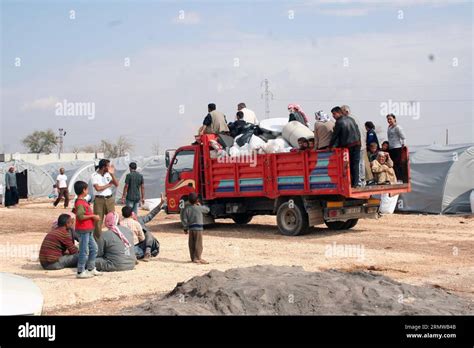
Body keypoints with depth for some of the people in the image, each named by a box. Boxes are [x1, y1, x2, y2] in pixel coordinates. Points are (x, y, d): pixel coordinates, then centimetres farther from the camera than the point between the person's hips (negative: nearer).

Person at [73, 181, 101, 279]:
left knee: (94, 249, 17)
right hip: (83, 230, -11)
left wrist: (94, 216, 14)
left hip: (88, 230, 11)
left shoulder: (83, 201, 14)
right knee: (84, 251, -5)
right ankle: (80, 272, 1)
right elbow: (80, 216, -27)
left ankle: (91, 269, 25)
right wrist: (92, 216, -19)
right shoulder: (80, 203, -18)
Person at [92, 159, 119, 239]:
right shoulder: (94, 176, -7)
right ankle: (97, 239, 8)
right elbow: (98, 188, -17)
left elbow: (117, 184, 1)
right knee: (98, 220, 0)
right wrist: (109, 184, -6)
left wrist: (112, 174, -10)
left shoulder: (109, 174, 7)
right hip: (99, 199, -4)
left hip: (110, 199, 4)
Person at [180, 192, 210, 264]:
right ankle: (197, 258, -6)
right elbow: (207, 210, 11)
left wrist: (185, 228, 9)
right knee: (198, 244, -2)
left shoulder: (186, 208, 1)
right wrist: (200, 205, 20)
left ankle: (193, 258, 16)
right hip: (198, 228, -5)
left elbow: (184, 219, 1)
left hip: (190, 228, 5)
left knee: (192, 244, 10)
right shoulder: (199, 208, -7)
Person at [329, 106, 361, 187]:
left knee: (348, 164, 3)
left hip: (347, 146, -5)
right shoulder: (351, 119, 9)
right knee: (355, 164, 5)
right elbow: (358, 132, 12)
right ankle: (355, 183, 4)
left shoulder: (339, 122, -8)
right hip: (357, 144, 5)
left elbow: (335, 135, -4)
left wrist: (330, 146, 6)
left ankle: (350, 182, 2)